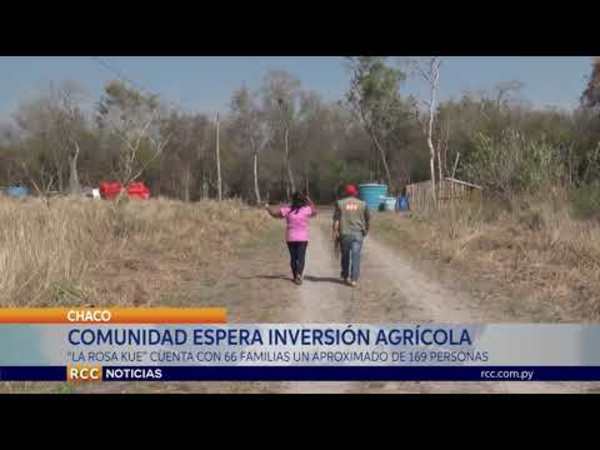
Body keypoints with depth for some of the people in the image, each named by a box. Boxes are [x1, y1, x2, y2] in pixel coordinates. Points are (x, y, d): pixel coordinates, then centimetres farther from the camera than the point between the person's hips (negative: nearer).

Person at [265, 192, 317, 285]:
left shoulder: (288, 210, -6)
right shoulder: (307, 209, -6)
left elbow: (274, 213, 0)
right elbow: (314, 212, 15)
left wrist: (267, 207, 16)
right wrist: (310, 201, 21)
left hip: (290, 238, 2)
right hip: (302, 238, -1)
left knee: (293, 257, 14)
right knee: (301, 257, -1)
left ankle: (295, 276, 22)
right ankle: (299, 276, -17)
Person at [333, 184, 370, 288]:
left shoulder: (340, 203, 1)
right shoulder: (362, 204, 5)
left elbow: (336, 220, -5)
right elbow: (367, 219, 10)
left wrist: (335, 232, -2)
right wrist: (366, 230, 24)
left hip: (344, 233, 0)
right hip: (358, 234, 0)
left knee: (345, 256, 15)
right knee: (356, 256, -2)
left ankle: (345, 276, 27)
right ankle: (354, 280, -8)